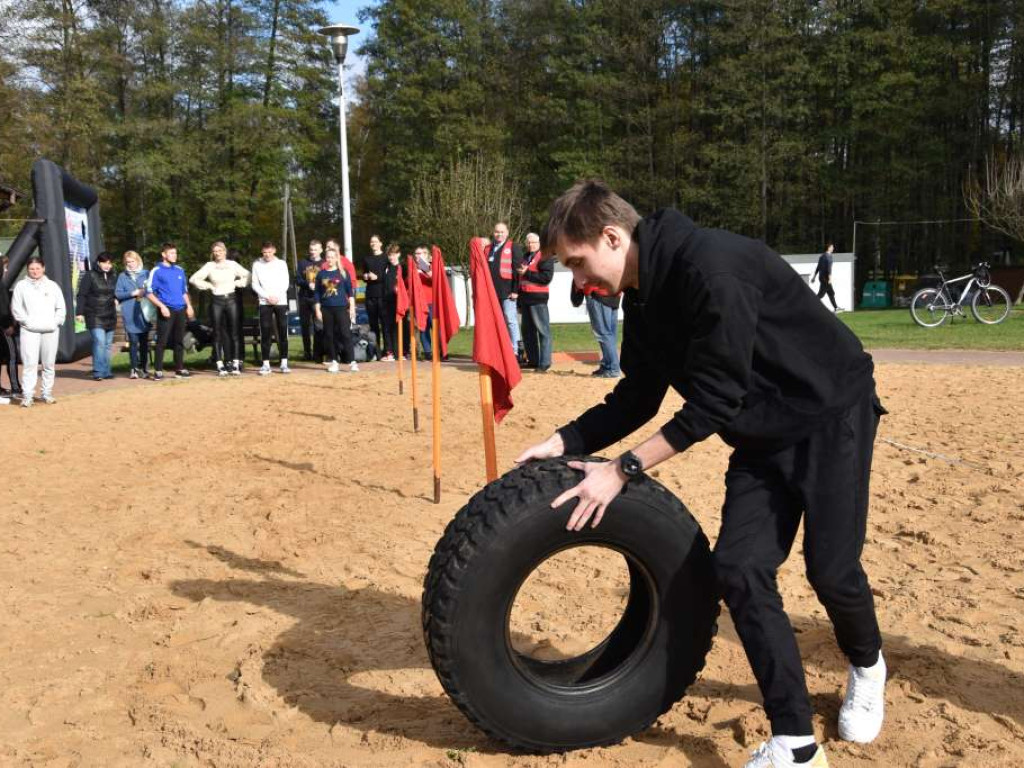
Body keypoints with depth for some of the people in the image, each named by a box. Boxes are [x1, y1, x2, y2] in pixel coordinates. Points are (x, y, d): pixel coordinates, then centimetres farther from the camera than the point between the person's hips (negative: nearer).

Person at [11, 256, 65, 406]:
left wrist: (55, 321, -3)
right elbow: (16, 308, 2)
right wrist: (26, 321, -8)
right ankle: (27, 396, -8)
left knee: (49, 364, 6)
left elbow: (61, 307, 11)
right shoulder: (21, 286, 5)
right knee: (30, 363, -9)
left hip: (50, 330, 2)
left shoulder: (52, 286, 11)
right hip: (29, 331, -2)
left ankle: (47, 393, 16)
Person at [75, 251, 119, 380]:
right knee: (99, 341, -17)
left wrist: (116, 299, 5)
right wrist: (80, 312, -12)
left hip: (110, 316, 6)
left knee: (107, 344, 8)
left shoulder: (113, 278, 12)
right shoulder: (90, 276, -5)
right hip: (94, 315, -6)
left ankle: (106, 371, 14)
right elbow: (81, 295, -6)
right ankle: (98, 372, -13)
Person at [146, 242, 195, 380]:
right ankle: (158, 371, -5)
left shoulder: (180, 270, 15)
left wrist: (189, 306, 11)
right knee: (162, 341, -7)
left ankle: (179, 369, 14)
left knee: (179, 341, 8)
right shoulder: (156, 271, -2)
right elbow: (149, 293, -5)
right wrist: (161, 306, -15)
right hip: (166, 310, -5)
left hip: (180, 310, 5)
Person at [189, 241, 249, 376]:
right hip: (217, 301, 0)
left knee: (233, 332, 0)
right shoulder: (209, 266, 1)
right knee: (218, 333, 1)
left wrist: (237, 283, 0)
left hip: (231, 299, 0)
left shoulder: (233, 264, 3)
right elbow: (194, 279, 0)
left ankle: (235, 363, 3)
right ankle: (220, 365, 4)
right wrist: (209, 286, -4)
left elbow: (247, 275, 10)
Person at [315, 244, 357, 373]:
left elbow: (350, 291, 4)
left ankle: (352, 361, -6)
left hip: (341, 308, -2)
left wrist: (352, 307, -1)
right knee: (329, 335, 5)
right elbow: (317, 293, 9)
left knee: (345, 333, -7)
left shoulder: (343, 272, 3)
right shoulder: (321, 274, 7)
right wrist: (318, 309, 4)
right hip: (326, 309, 2)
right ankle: (334, 361, 13)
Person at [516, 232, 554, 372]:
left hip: (538, 298, -9)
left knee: (543, 330, -8)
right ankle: (532, 360, 21)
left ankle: (544, 363, -9)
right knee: (527, 330, 12)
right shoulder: (525, 257, 21)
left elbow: (547, 277, -17)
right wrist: (519, 301, 23)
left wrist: (527, 273, -15)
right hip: (525, 298, 9)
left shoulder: (544, 257, -5)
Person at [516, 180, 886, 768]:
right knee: (739, 568, -5)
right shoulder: (646, 296, 0)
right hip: (764, 434, 8)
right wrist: (565, 442, -2)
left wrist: (624, 469, -24)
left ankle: (868, 668, 33)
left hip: (831, 414, -7)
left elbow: (715, 402, -28)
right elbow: (638, 398, 9)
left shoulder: (709, 265, -29)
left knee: (832, 570, -3)